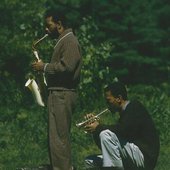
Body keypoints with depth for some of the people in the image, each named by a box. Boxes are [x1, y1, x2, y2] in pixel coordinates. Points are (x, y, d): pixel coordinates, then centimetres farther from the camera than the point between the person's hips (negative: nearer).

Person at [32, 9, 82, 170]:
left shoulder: (69, 41, -11)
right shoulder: (63, 41, 21)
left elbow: (66, 67, -23)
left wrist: (44, 67, -14)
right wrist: (45, 68, 10)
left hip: (62, 95, -11)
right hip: (58, 93, 11)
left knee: (59, 138, -12)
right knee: (57, 137, 12)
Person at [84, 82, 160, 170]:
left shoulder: (135, 107, -6)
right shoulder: (124, 113, 20)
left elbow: (123, 130, -24)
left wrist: (98, 127, -12)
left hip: (145, 156, -9)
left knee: (106, 134, -22)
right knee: (90, 161, 9)